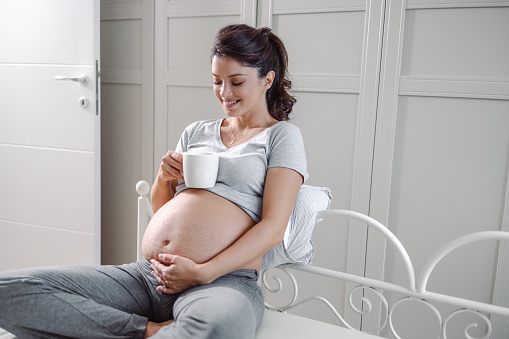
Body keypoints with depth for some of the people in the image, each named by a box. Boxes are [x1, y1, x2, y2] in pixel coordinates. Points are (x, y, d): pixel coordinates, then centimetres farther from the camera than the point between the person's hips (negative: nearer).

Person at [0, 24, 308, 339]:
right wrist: (164, 177, 3)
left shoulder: (283, 135, 8)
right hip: (147, 274, 6)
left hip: (223, 280, -6)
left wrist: (201, 273, -15)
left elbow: (273, 227, -4)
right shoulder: (197, 131, 23)